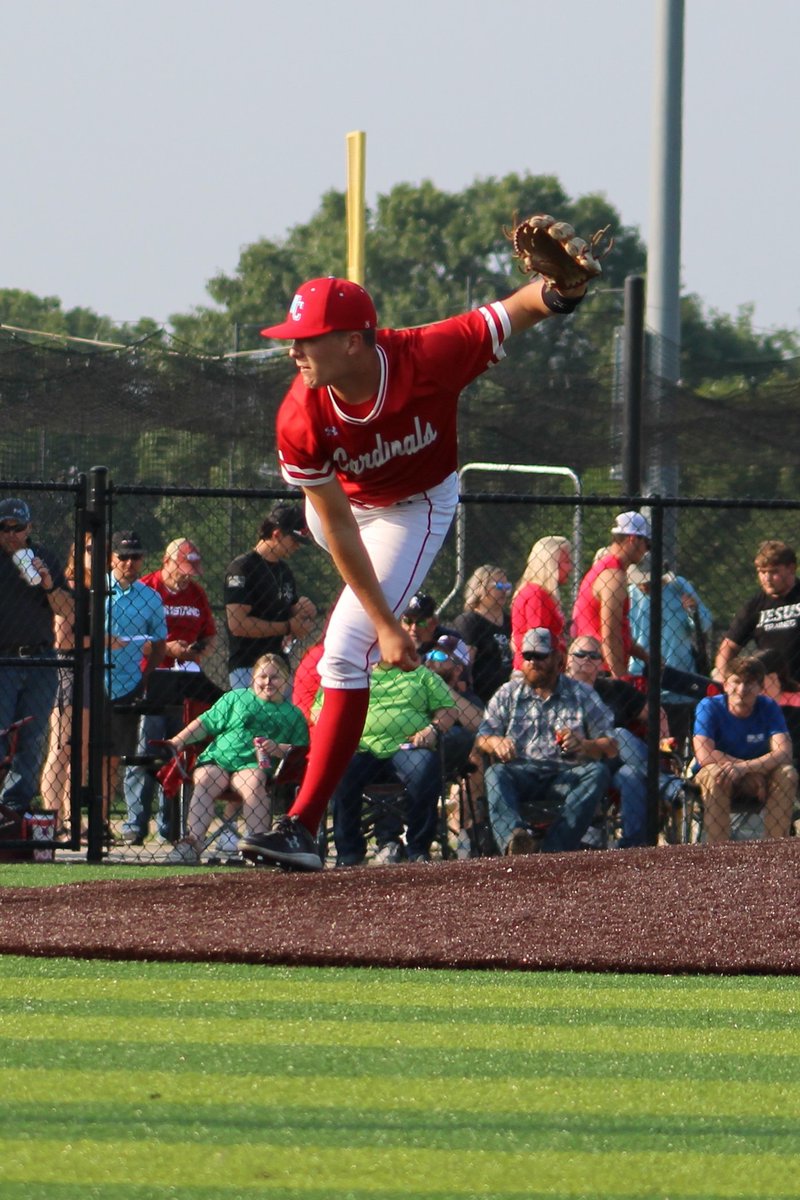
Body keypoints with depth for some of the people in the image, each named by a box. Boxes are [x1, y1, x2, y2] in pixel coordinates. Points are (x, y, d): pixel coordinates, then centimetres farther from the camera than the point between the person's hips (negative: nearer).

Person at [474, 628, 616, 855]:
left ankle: (555, 848, -47)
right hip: (521, 774, 0)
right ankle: (514, 838, -59)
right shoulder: (508, 694, 20)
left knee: (597, 773, -30)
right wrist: (496, 743, -14)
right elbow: (482, 737, 10)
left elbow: (610, 747, 8)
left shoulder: (582, 695, 15)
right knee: (495, 774, -31)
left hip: (567, 776, 0)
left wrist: (583, 745, -14)